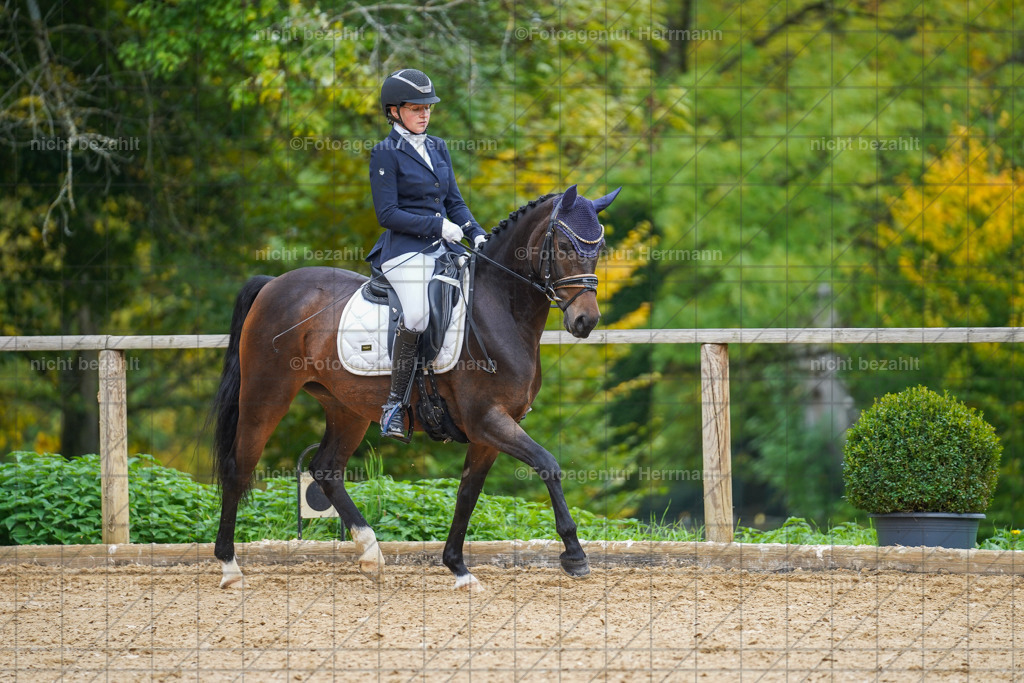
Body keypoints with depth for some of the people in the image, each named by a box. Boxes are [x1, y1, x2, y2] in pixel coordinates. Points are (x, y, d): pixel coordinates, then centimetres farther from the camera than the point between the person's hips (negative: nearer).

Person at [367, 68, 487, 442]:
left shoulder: (438, 148, 16)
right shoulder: (386, 154, -4)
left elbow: (454, 201, 20)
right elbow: (387, 214, -10)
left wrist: (477, 234, 3)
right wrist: (437, 225, -14)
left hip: (443, 248, 7)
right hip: (405, 250, -7)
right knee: (417, 316, -30)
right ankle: (395, 403, -20)